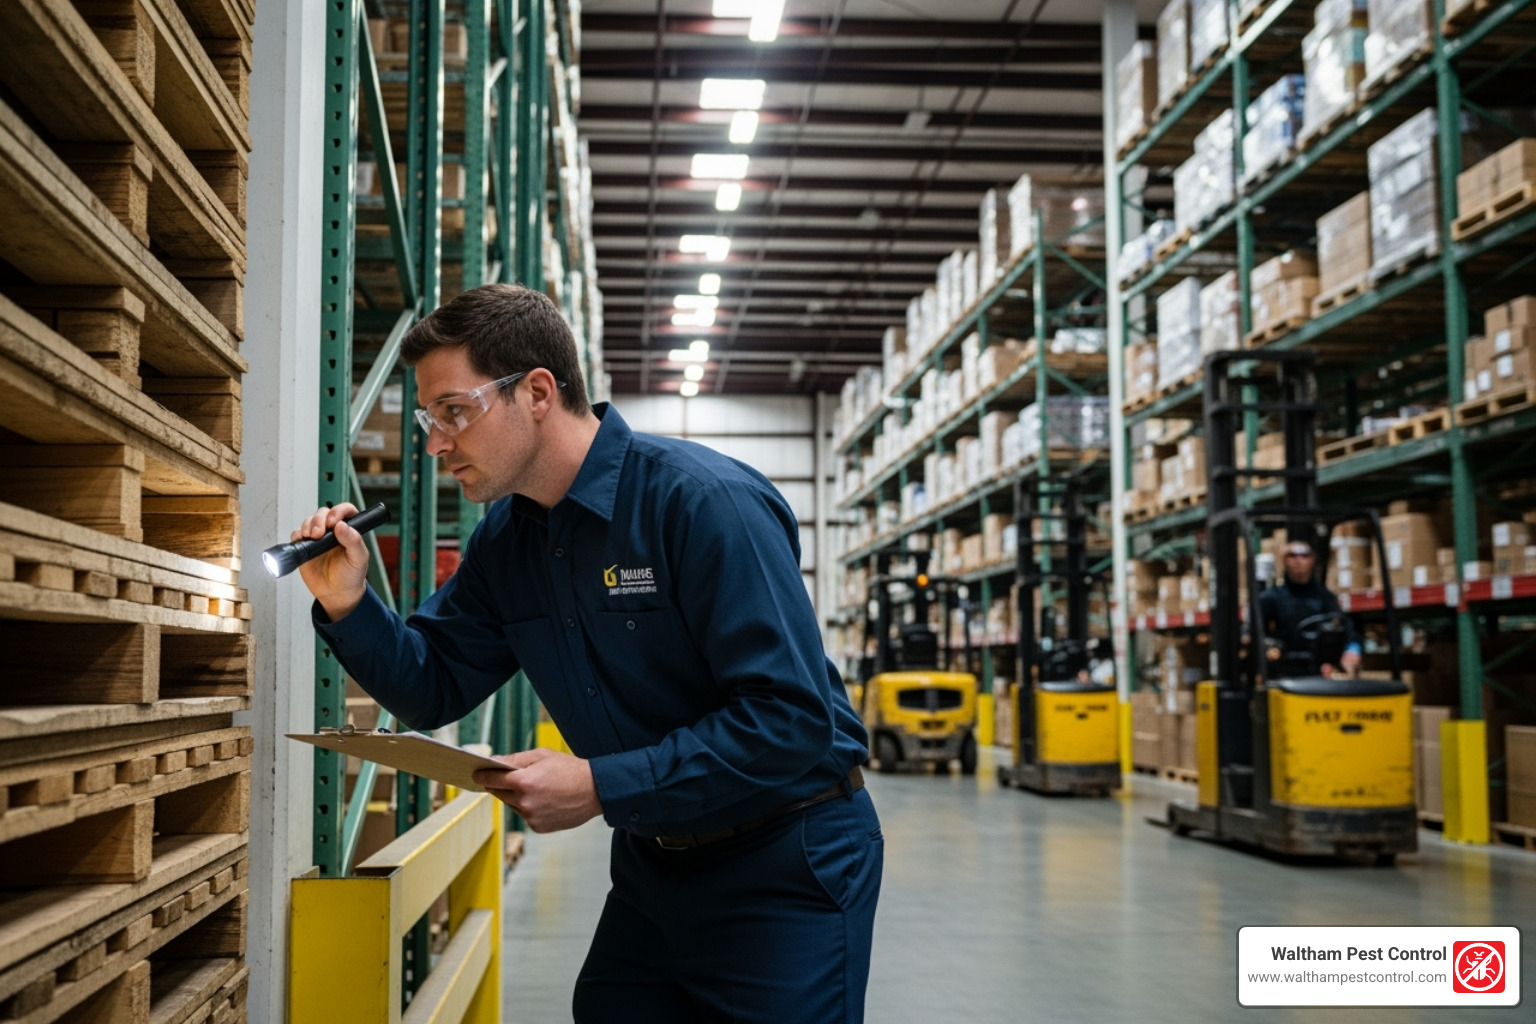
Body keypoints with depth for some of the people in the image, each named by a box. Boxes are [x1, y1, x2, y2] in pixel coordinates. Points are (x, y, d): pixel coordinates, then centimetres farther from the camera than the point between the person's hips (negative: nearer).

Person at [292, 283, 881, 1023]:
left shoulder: (705, 502, -23)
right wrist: (349, 606, -9)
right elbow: (436, 688, 9)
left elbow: (791, 719, -27)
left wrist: (601, 788, -28)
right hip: (651, 862, 7)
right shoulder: (505, 539, 2)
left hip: (785, 867, -7)